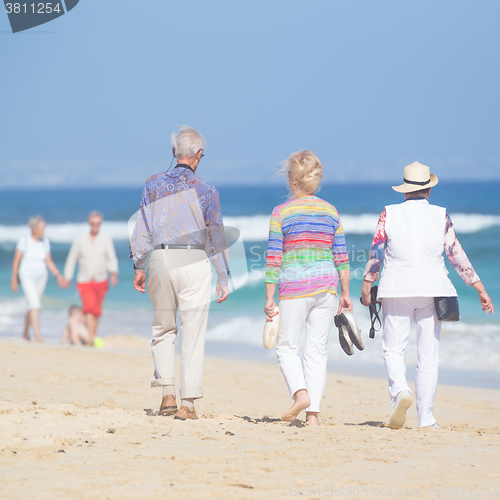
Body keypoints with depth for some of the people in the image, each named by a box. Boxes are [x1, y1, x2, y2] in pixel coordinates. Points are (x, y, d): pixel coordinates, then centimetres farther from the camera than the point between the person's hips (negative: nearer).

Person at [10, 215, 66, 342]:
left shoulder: (45, 242, 1)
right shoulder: (24, 241, -13)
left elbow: (49, 262, 5)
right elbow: (16, 260, -8)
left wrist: (58, 275, -6)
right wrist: (14, 279, -6)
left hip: (41, 277, 5)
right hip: (27, 277, -5)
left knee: (33, 306, 14)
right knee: (35, 304, -19)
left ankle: (25, 333, 32)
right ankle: (37, 335, -24)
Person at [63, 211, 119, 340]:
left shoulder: (106, 240, 2)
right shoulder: (80, 240, 1)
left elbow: (112, 259, -6)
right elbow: (72, 259, 9)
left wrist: (114, 273, -25)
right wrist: (67, 278, 8)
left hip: (101, 281, 2)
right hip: (85, 281, -2)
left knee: (97, 311, 10)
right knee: (89, 306, -21)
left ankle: (94, 337, 24)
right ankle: (90, 337, -29)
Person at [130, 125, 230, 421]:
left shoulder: (154, 185, 6)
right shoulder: (205, 190, -1)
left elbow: (142, 228, 6)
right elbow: (216, 235, 0)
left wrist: (139, 266, 12)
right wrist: (223, 278, 5)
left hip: (160, 259, 3)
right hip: (194, 262, -3)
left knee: (163, 329, 17)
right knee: (193, 334, 0)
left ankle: (167, 393, 6)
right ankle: (188, 404, -2)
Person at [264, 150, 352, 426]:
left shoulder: (281, 212, -4)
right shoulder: (331, 212, 7)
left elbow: (274, 258, -5)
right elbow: (341, 256, 7)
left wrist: (269, 298, -3)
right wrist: (345, 293, 13)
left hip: (294, 286, -3)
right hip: (326, 285, 3)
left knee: (286, 346, 9)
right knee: (317, 349, 7)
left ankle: (300, 393, -14)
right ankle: (313, 413, 1)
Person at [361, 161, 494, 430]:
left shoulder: (389, 214, 0)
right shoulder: (441, 216, 1)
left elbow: (376, 254, -1)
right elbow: (457, 256, -1)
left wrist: (366, 287, 10)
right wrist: (480, 289, 4)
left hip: (397, 290, -1)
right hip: (432, 290, 1)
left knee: (393, 349, 7)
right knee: (428, 355, 6)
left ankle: (400, 391, -22)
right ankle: (425, 418, 5)